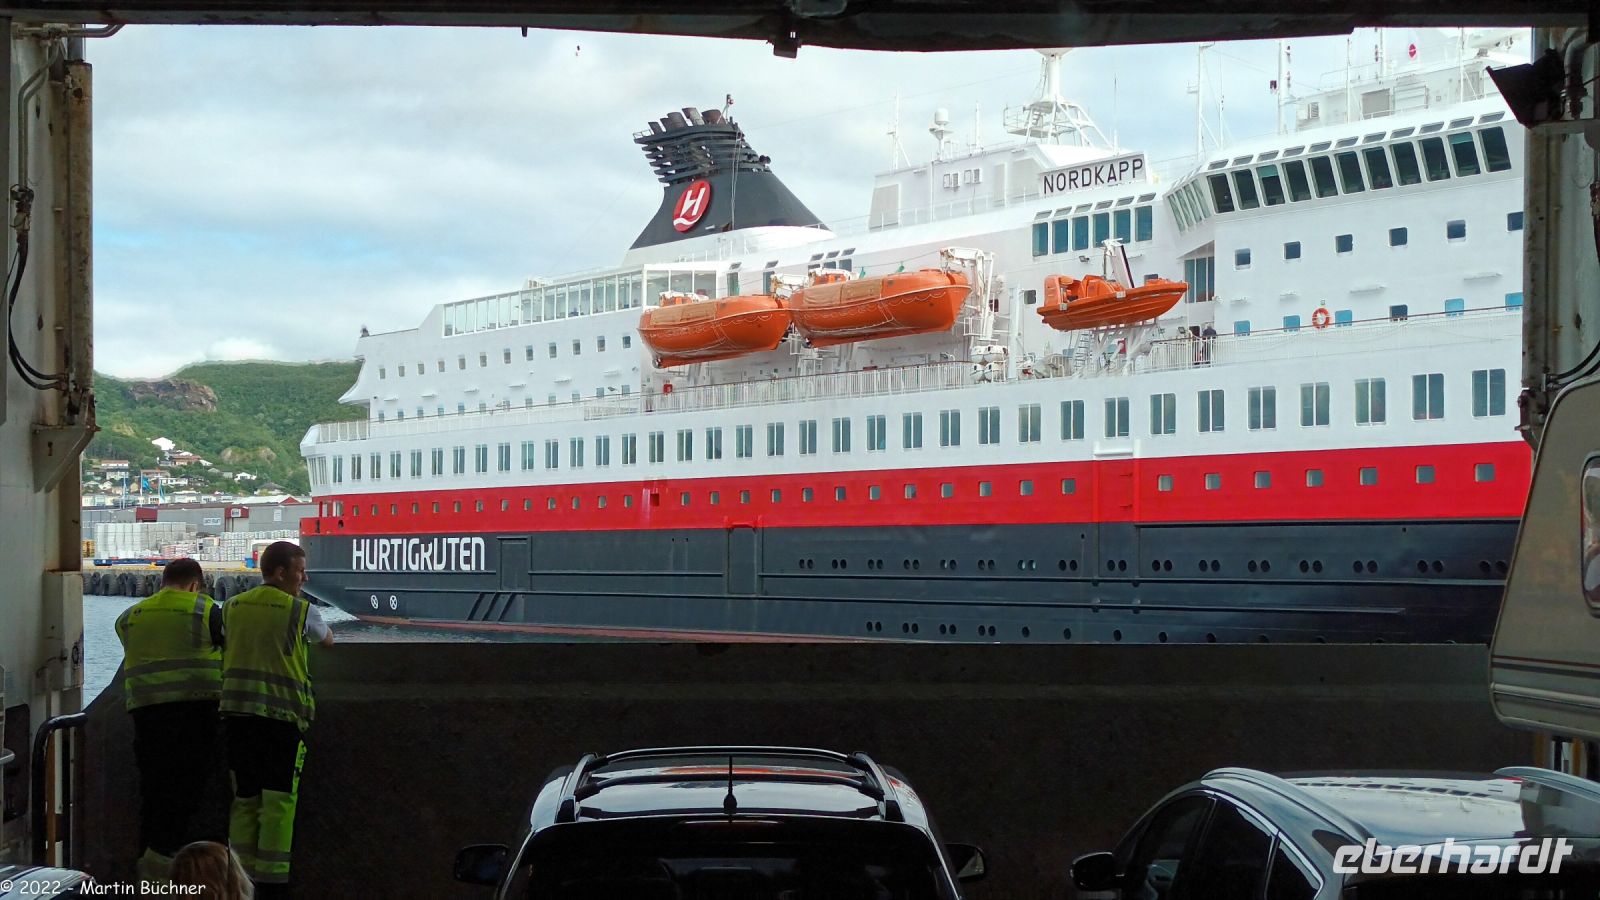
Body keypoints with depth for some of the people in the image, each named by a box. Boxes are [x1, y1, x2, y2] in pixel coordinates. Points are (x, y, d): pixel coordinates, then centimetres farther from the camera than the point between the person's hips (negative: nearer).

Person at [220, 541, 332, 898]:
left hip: (236, 712, 5)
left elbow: (219, 650, 17)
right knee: (278, 801, -1)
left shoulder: (232, 607, 10)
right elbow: (327, 639, 16)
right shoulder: (300, 610, -2)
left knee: (244, 798, 12)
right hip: (281, 715, -5)